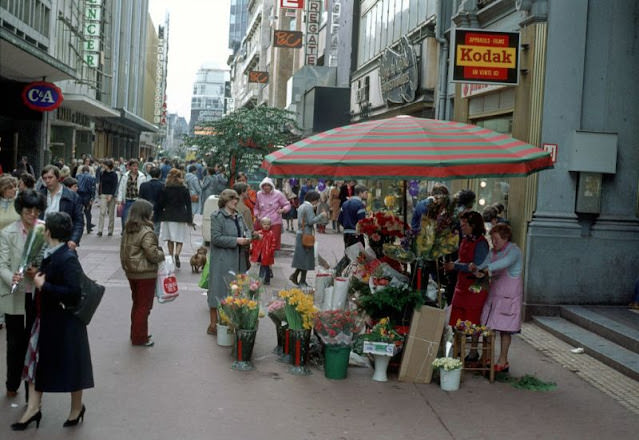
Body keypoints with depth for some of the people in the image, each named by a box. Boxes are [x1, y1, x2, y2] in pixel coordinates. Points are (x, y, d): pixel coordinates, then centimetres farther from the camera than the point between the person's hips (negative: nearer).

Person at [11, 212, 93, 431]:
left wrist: (43, 286, -25)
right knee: (36, 361, 13)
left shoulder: (68, 258, -24)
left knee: (70, 364, 8)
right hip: (46, 318, 9)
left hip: (65, 321, -9)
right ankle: (33, 408, 23)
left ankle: (77, 407, 28)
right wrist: (38, 276, 4)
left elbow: (74, 292, -31)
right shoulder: (50, 254, 2)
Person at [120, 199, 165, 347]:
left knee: (136, 303, 20)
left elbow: (124, 249, 12)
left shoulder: (128, 230, 4)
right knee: (144, 306, 3)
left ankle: (135, 334, 31)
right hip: (146, 274, -8)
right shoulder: (146, 232, -21)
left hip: (131, 272, 8)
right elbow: (153, 255, -21)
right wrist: (162, 254, -1)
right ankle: (139, 338, 10)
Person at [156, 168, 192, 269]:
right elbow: (188, 205, 1)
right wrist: (190, 220, 5)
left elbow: (160, 204, 0)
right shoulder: (184, 190, -2)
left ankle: (171, 257, 13)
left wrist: (160, 217, 11)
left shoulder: (164, 190, -2)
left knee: (170, 240, 11)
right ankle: (177, 254, -21)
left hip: (168, 216, 1)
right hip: (181, 217, -1)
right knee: (180, 239, 4)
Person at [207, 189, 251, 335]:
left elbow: (245, 230, 26)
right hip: (222, 262, -7)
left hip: (239, 260, 8)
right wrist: (236, 240, -18)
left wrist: (247, 238, 2)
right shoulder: (217, 216, -10)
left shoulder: (238, 216, 13)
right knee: (220, 291, -3)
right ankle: (213, 325, 5)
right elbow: (216, 238, -17)